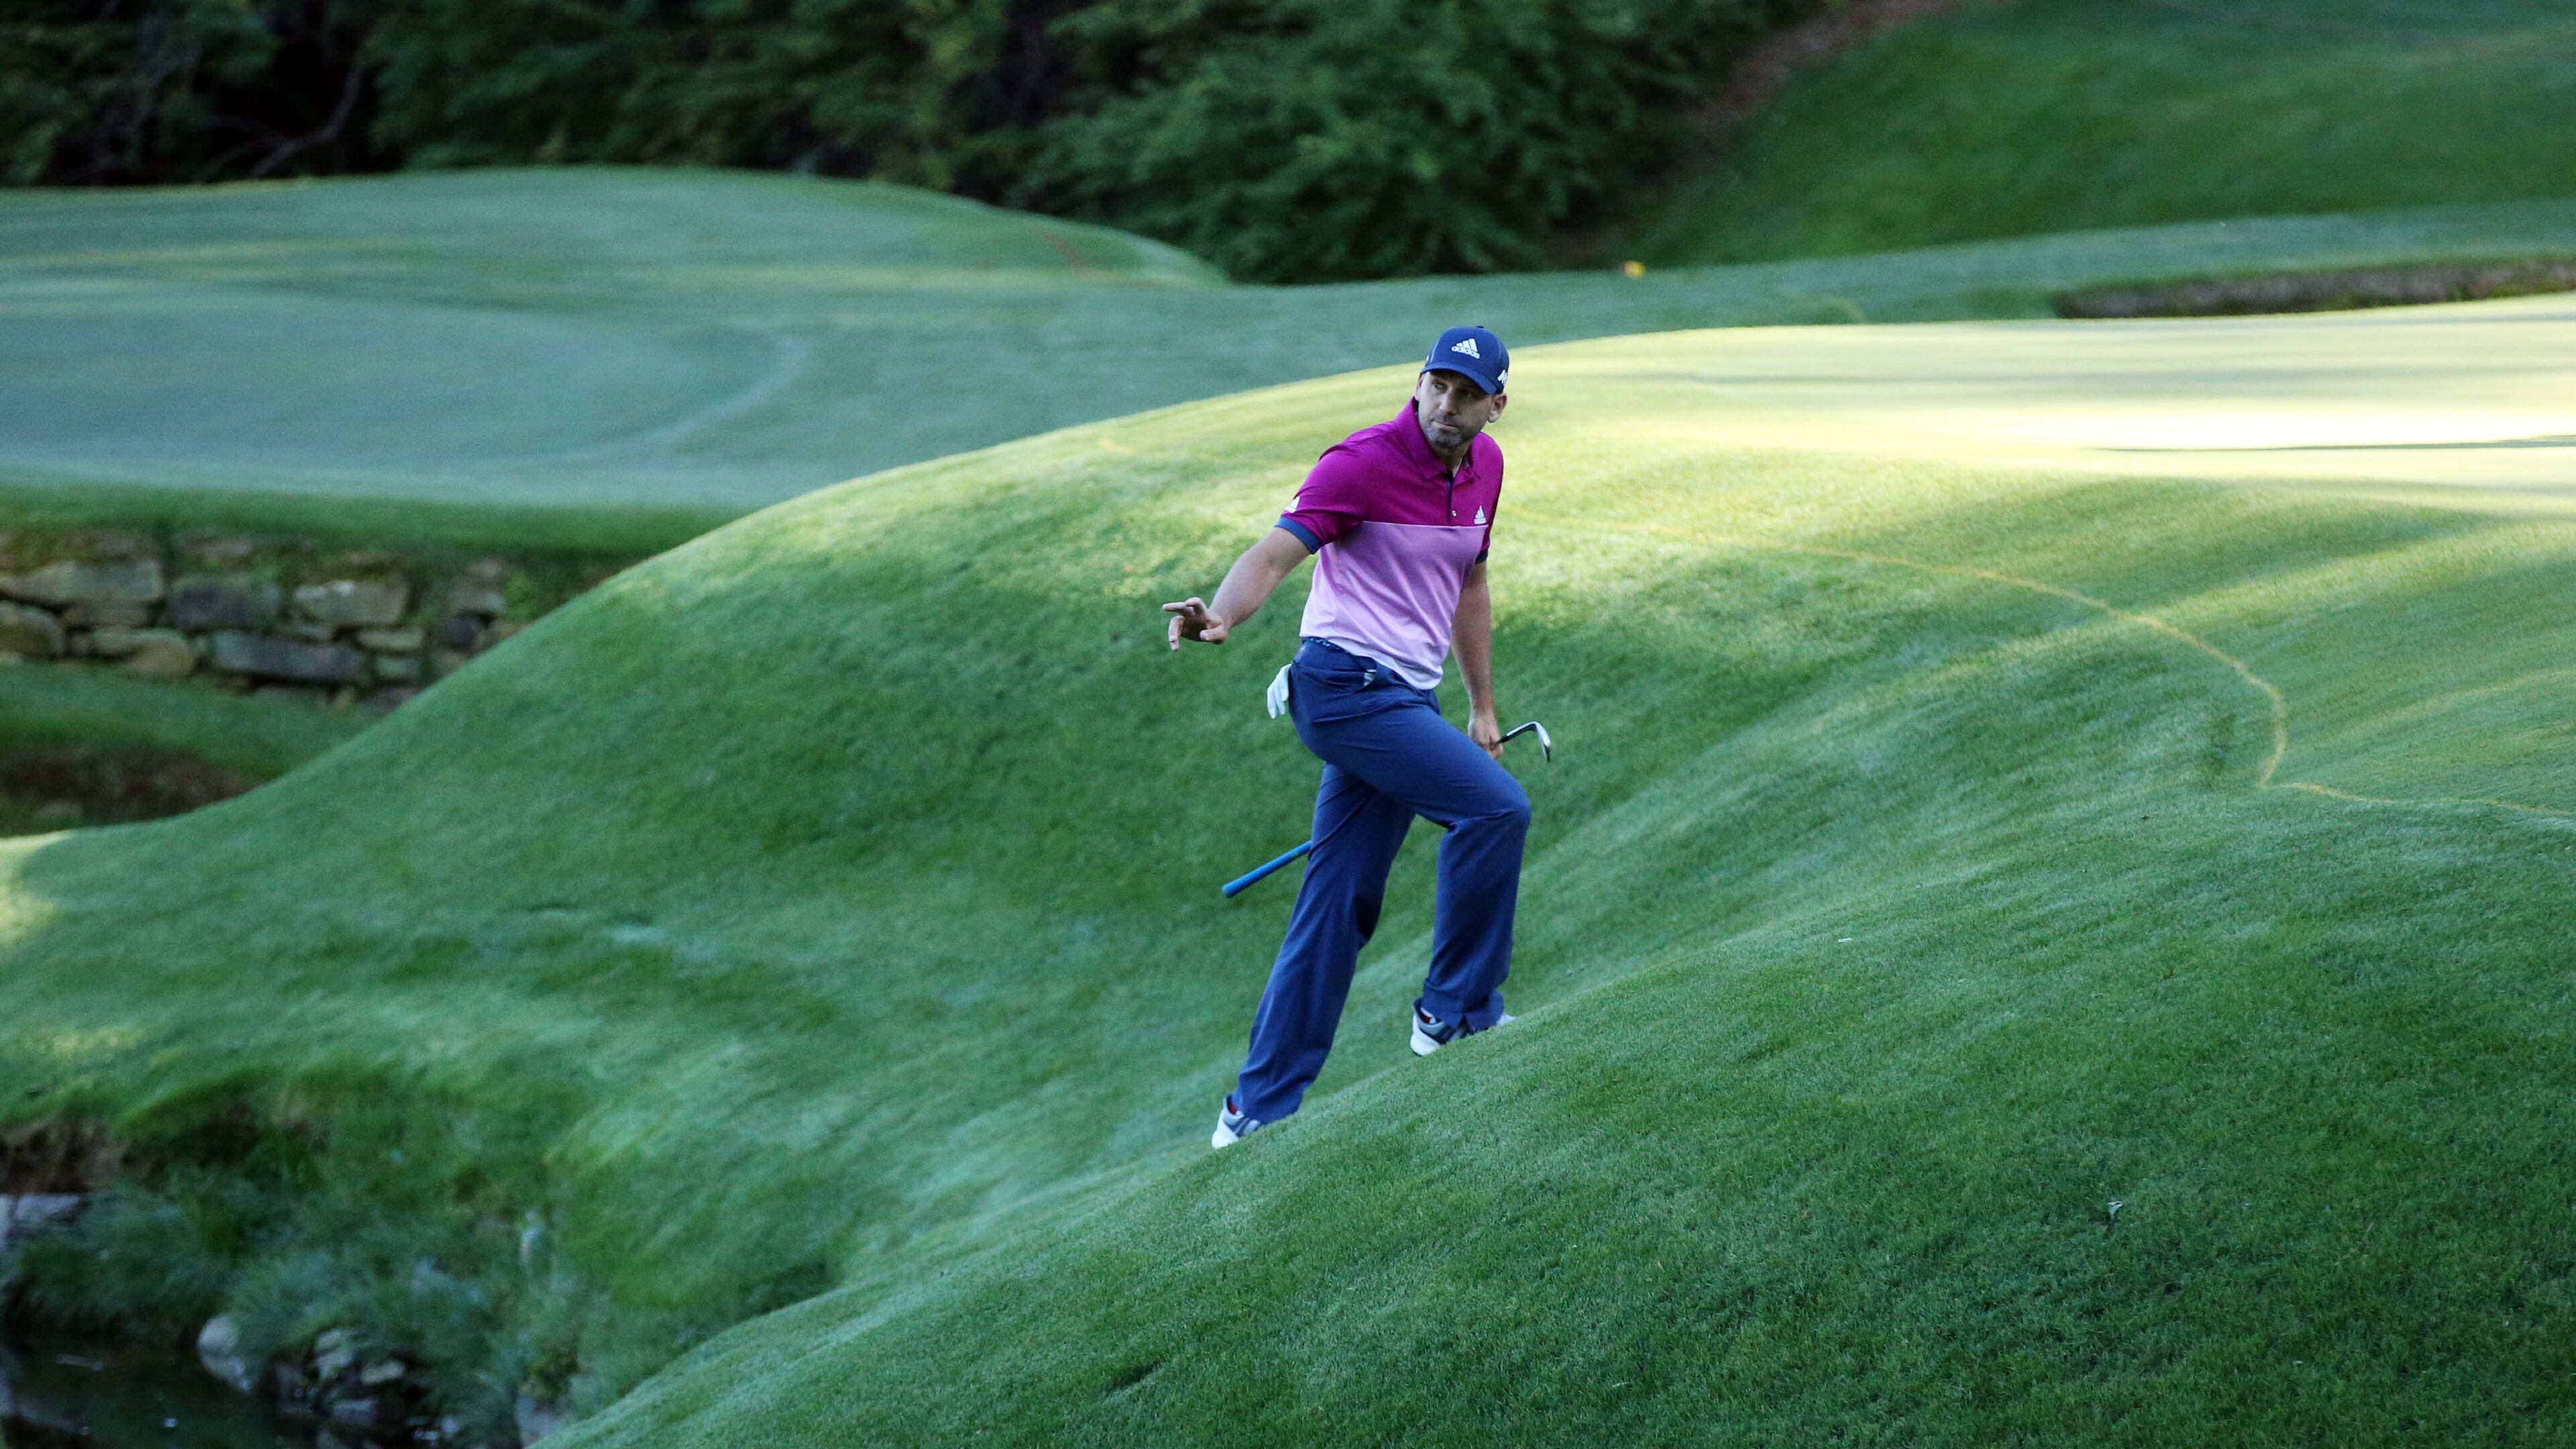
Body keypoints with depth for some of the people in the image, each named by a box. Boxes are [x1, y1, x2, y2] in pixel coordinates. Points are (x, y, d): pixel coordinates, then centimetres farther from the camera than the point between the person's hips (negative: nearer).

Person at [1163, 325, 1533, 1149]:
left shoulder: (1483, 465, 11)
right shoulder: (1364, 463, -13)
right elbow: (1273, 555, -23)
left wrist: (1482, 707, 25)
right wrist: (1221, 616, -43)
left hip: (1404, 701, 8)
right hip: (1350, 686, -8)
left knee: (1339, 906, 5)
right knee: (1495, 806, -20)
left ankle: (1260, 1106, 9)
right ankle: (1457, 1010, -5)